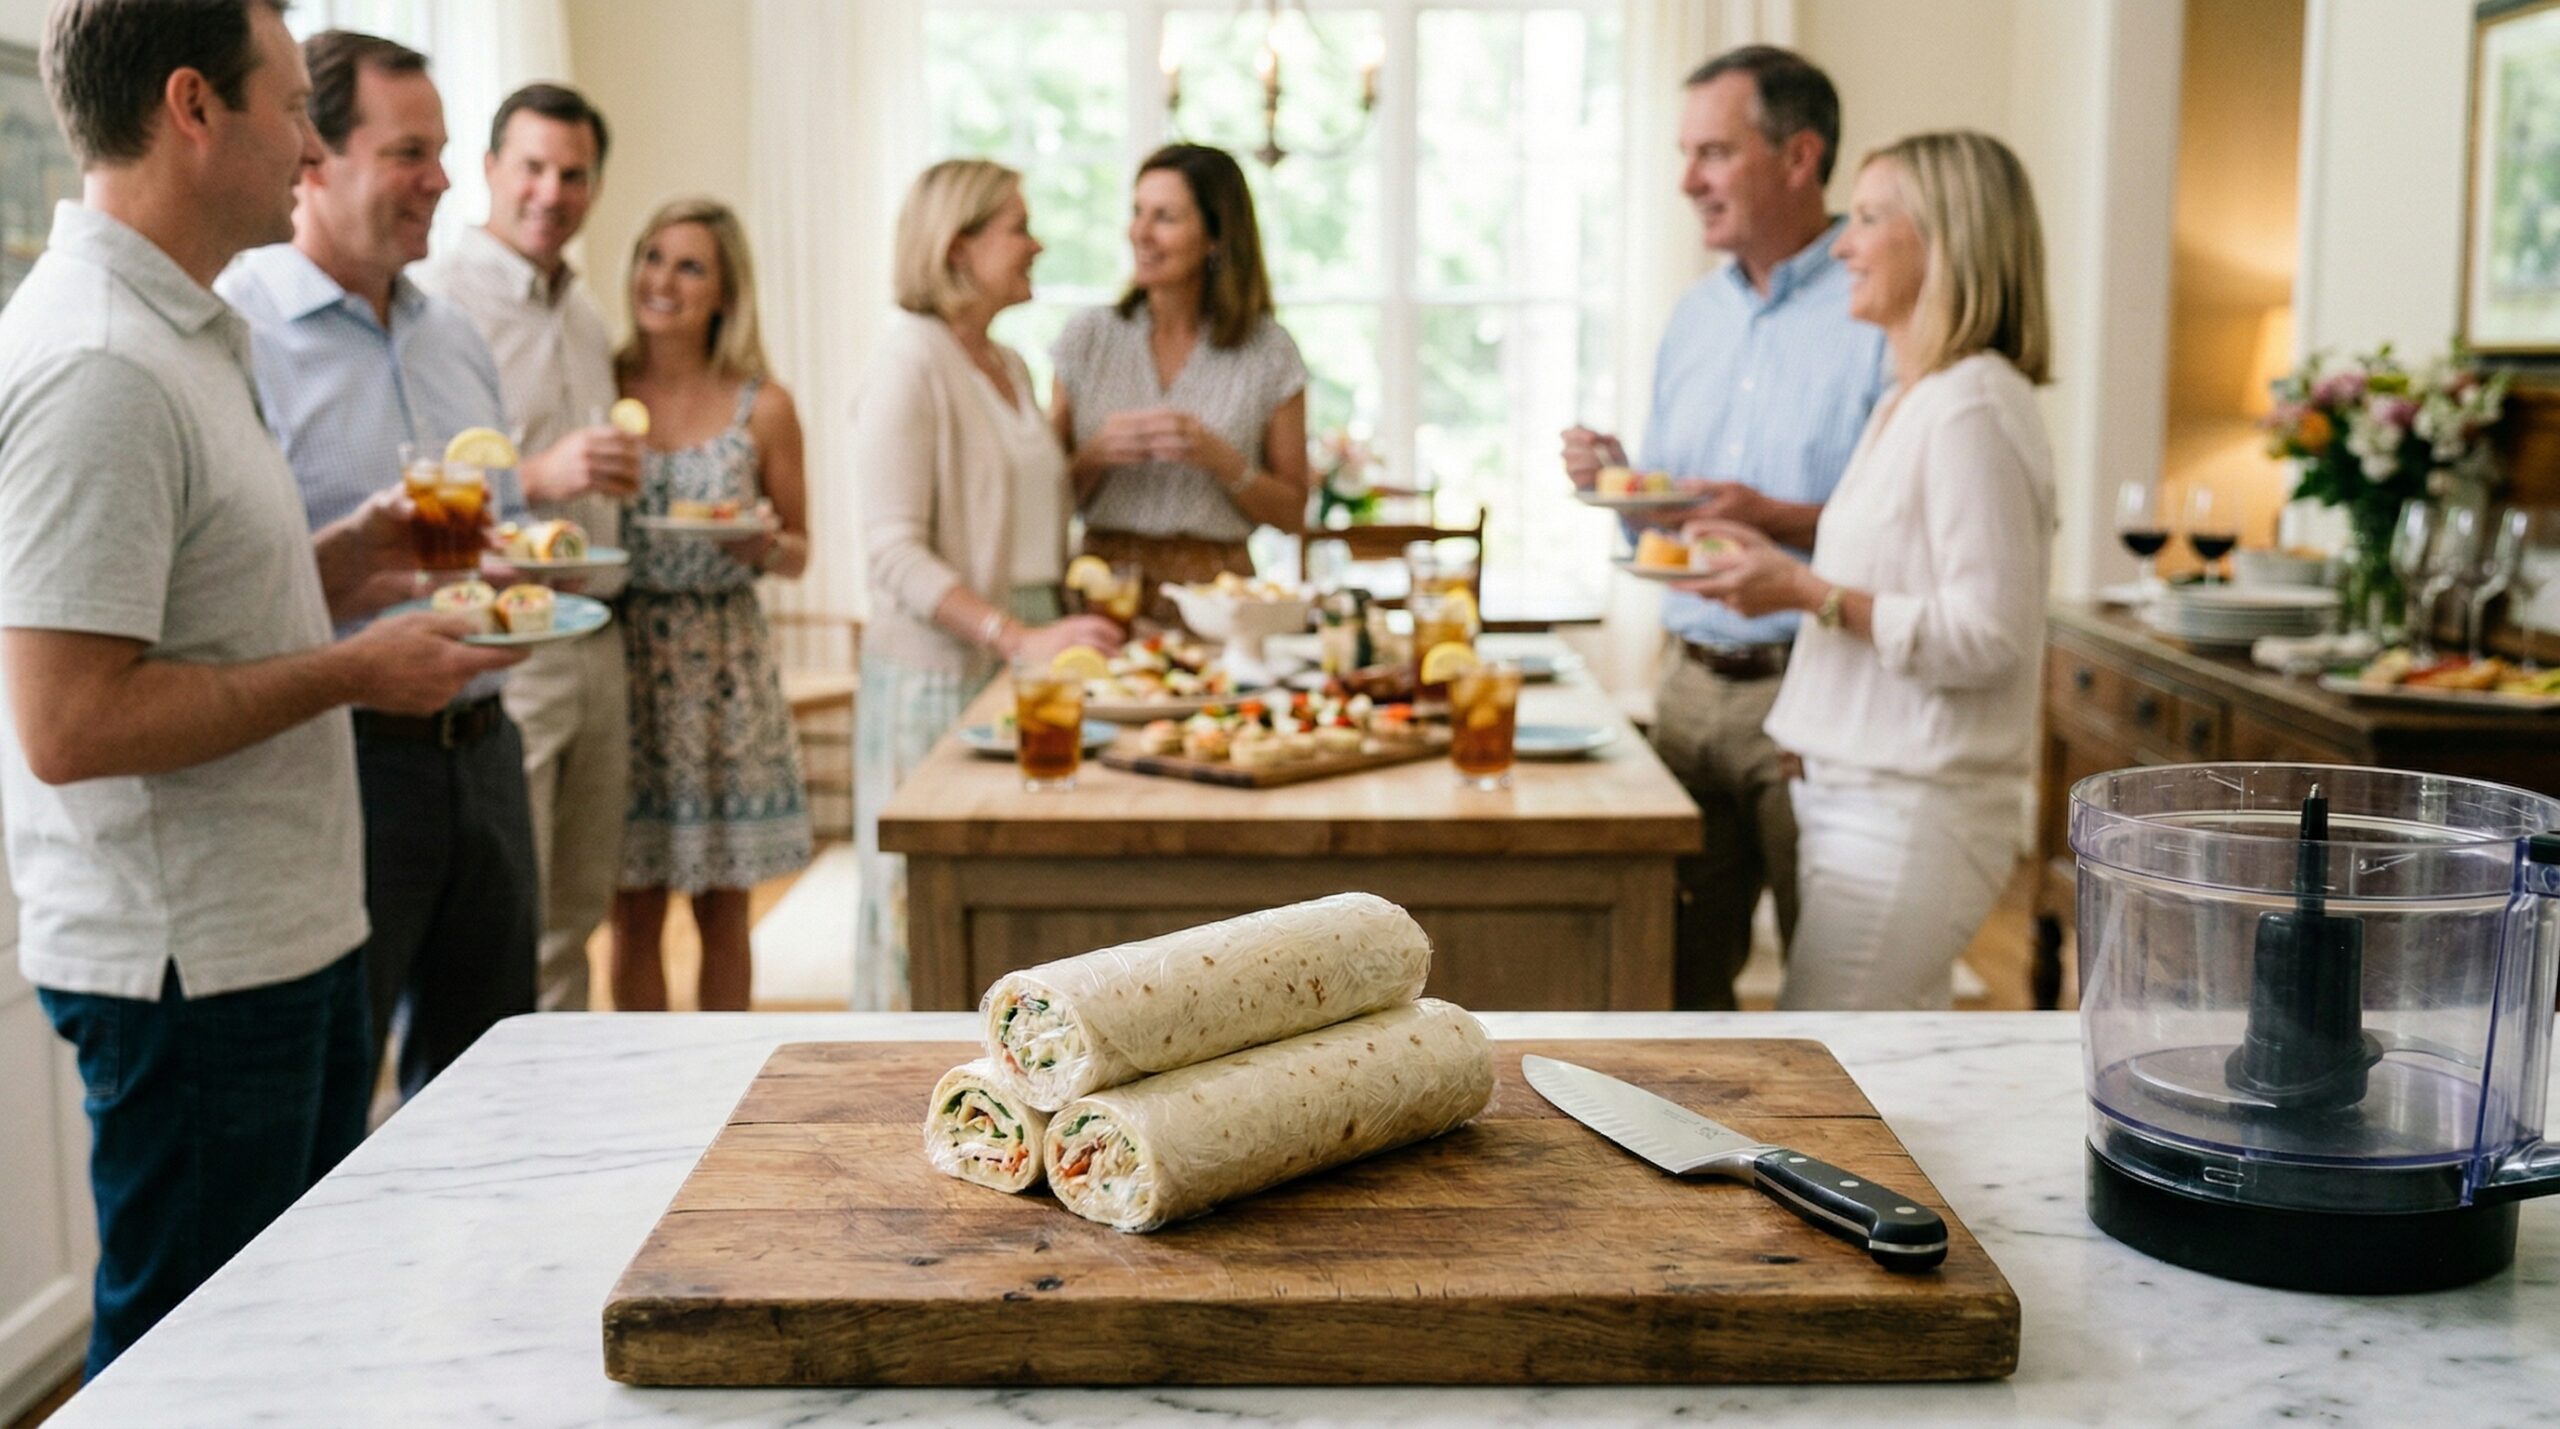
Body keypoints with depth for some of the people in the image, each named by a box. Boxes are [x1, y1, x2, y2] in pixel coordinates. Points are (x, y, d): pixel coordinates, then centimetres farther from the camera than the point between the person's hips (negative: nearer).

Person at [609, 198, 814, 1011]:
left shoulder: (762, 409, 2)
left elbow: (798, 551, 8)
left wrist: (763, 548, -12)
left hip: (724, 667, 0)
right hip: (624, 660, 0)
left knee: (722, 909, 7)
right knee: (635, 909, 5)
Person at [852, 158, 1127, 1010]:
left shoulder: (1010, 367, 14)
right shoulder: (911, 366, -11)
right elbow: (896, 554, -17)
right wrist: (1019, 636, -25)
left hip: (1019, 667, 8)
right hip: (937, 677, -8)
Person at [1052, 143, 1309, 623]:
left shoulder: (1269, 351, 2)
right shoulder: (1089, 336, 6)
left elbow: (1291, 512, 5)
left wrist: (1220, 461, -10)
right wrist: (1095, 455, -9)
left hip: (1213, 586, -1)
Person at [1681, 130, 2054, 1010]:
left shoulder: (1973, 408, -15)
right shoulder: (1910, 403, 16)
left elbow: (1987, 634, -20)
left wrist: (1808, 593, -18)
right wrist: (1779, 567, 10)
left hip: (1908, 814, -10)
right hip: (1857, 794, 10)